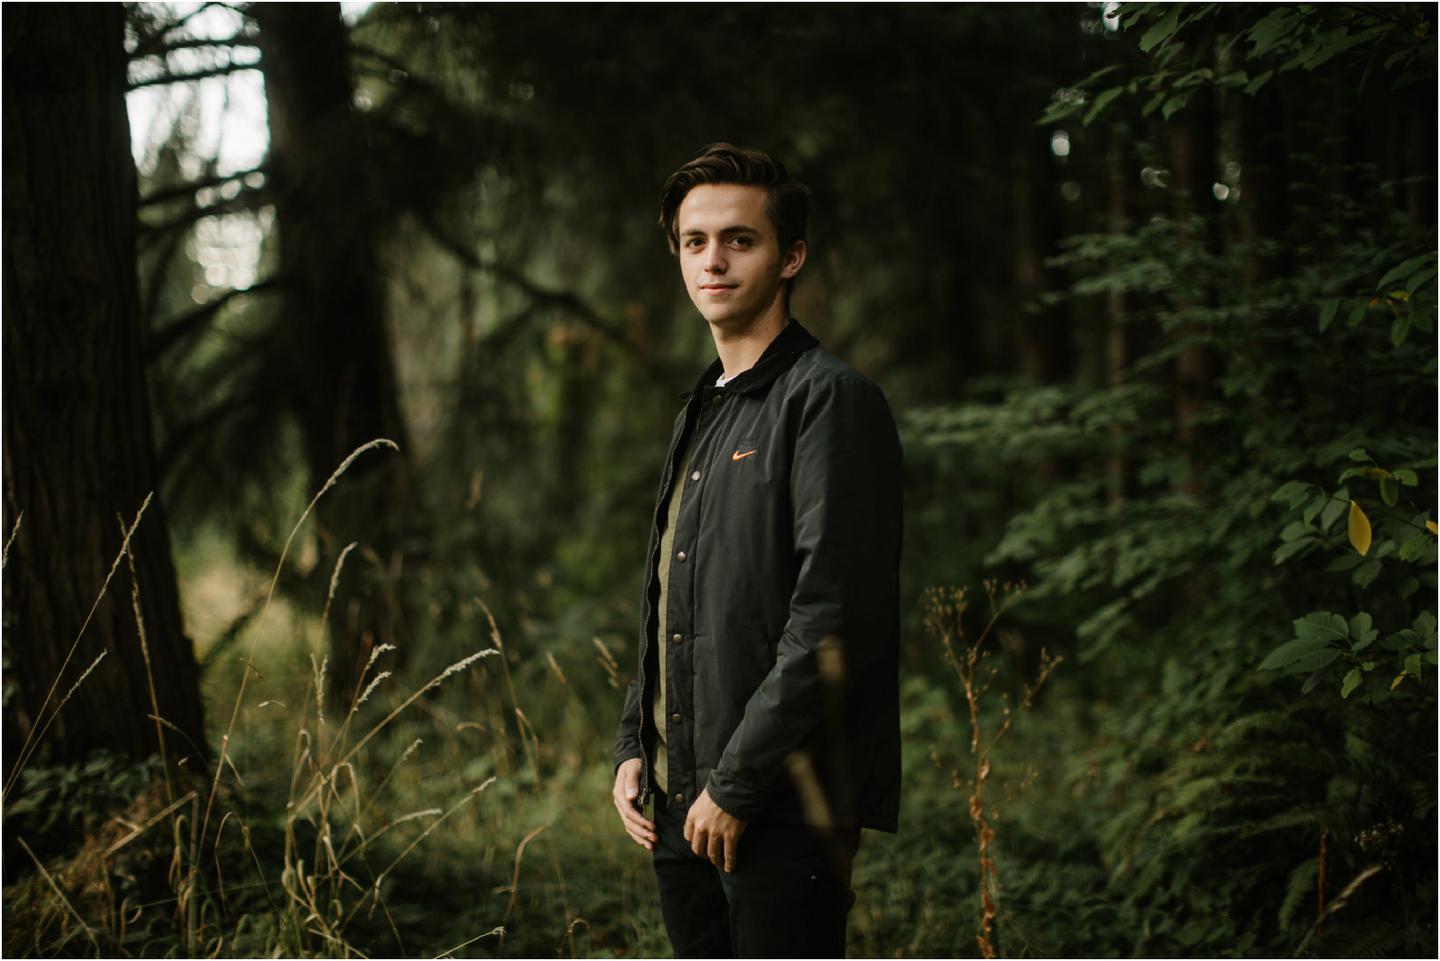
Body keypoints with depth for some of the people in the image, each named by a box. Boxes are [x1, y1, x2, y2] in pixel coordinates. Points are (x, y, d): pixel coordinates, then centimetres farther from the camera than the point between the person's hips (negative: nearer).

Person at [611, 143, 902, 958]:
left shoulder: (830, 400, -10)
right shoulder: (702, 412, 18)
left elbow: (834, 621, -18)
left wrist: (737, 783, -17)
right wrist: (635, 746, 11)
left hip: (784, 807, -8)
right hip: (686, 802, 9)